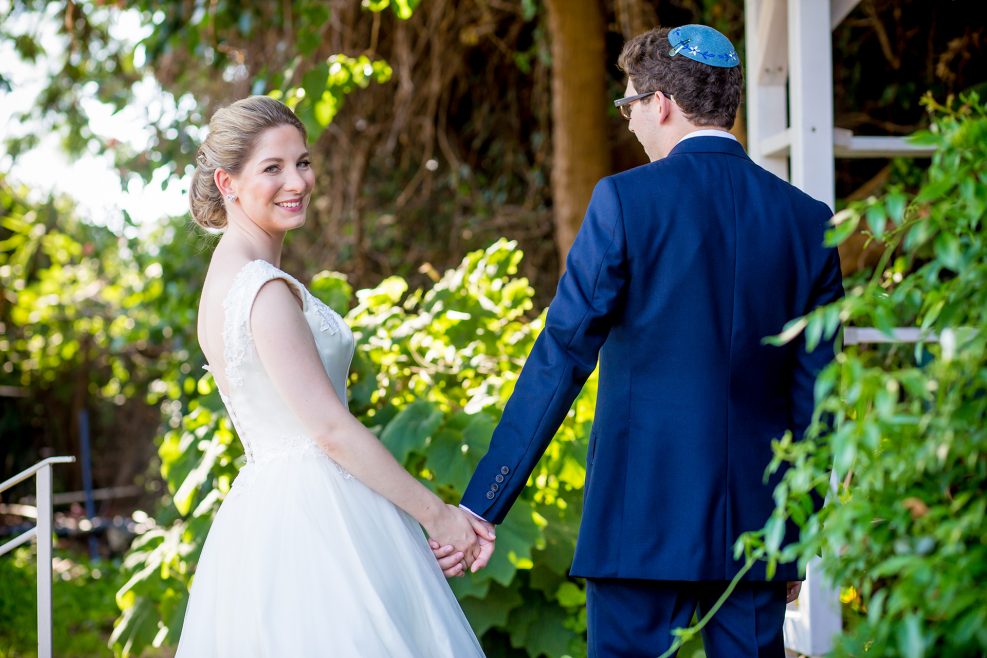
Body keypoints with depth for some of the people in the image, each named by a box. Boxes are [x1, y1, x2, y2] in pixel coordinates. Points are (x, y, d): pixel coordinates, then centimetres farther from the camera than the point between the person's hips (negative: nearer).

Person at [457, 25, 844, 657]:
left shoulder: (625, 201, -7)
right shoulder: (809, 220, 5)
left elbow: (559, 362, -10)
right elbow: (814, 391, 7)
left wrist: (478, 507, -6)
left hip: (644, 520, -4)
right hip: (757, 527, 4)